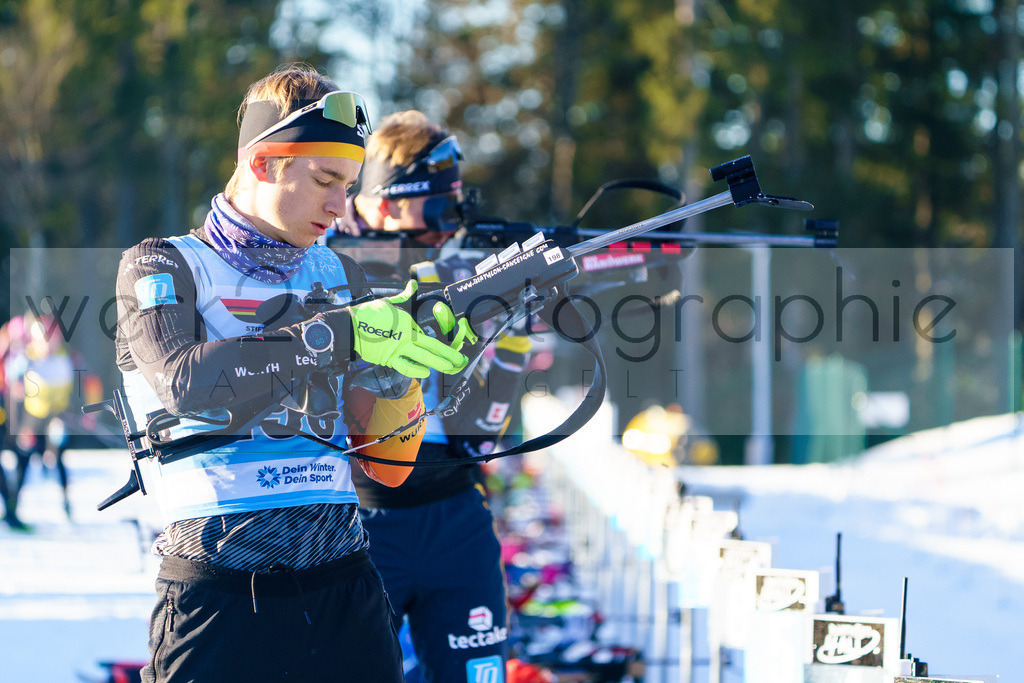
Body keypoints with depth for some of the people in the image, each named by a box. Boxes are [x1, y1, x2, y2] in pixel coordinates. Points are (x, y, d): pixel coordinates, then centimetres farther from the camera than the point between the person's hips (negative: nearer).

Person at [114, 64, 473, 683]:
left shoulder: (342, 278, 15)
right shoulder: (163, 267, 2)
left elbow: (386, 467, 10)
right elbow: (187, 384, -20)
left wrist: (406, 365, -8)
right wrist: (341, 334, -23)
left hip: (345, 592, 4)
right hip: (219, 602, -4)